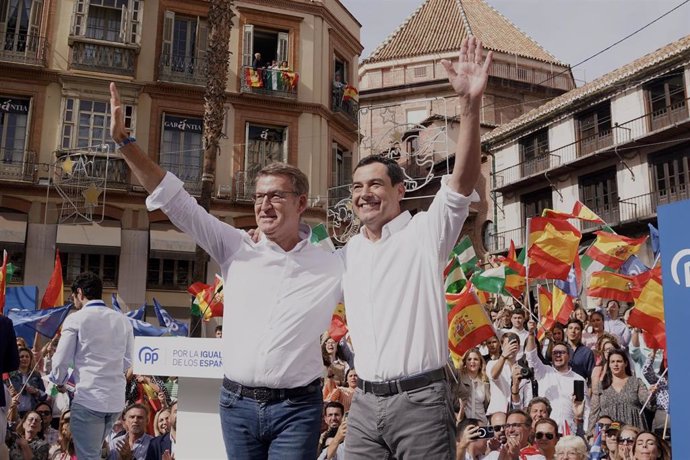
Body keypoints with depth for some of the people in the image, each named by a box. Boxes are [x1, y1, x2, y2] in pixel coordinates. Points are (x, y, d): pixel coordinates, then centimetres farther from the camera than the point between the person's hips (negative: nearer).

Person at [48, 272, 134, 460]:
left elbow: (61, 361, -2)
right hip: (116, 399, 5)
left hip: (89, 397, -5)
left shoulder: (76, 319, -4)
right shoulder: (123, 320, 8)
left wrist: (60, 382, 17)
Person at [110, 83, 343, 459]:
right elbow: (176, 201, 0)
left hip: (295, 408, -2)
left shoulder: (333, 266, -1)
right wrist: (124, 141, -4)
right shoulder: (236, 250, 2)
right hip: (236, 403, 3)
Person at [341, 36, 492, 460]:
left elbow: (464, 178, -19)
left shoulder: (426, 232, -4)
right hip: (365, 403, 6)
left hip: (420, 399, -5)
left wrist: (471, 104, -32)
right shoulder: (350, 251, 13)